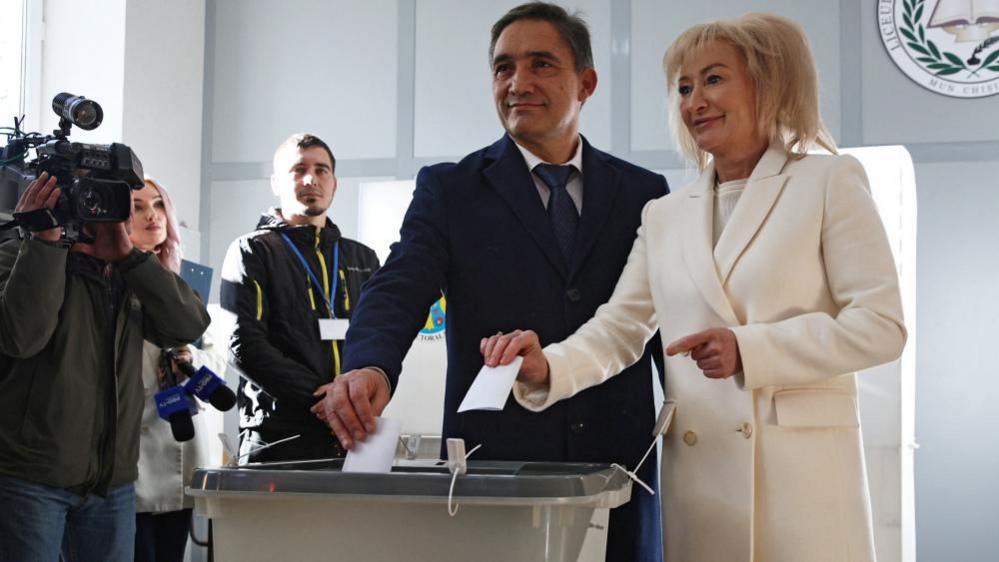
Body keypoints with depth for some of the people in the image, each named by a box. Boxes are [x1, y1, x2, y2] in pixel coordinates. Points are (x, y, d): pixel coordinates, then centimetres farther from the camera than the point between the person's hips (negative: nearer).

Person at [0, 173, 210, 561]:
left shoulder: (130, 279, 12)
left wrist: (127, 255, -12)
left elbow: (190, 325, -4)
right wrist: (45, 240, -21)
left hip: (114, 482, 5)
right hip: (31, 477, -5)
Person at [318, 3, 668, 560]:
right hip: (494, 464, -1)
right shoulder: (449, 190, 4)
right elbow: (398, 291, -10)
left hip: (619, 468, 2)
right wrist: (369, 366, -31)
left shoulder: (643, 194, 9)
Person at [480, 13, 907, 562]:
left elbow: (881, 325, -3)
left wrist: (751, 350, -14)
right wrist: (546, 369, -10)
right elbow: (615, 331, 10)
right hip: (696, 476, 4)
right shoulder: (664, 216, 17)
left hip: (800, 472, -3)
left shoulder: (828, 183, 3)